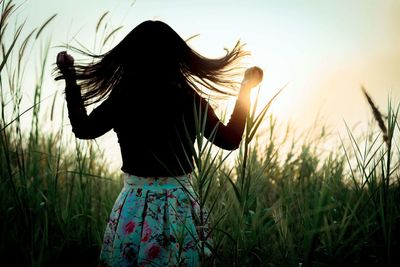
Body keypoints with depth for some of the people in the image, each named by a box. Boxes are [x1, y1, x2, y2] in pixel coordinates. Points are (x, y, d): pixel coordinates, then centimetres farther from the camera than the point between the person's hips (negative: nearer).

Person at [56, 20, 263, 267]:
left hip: (136, 203, 0)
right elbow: (231, 140, 3)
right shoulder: (192, 100, -8)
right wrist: (246, 89, 10)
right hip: (182, 203, 1)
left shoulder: (121, 99, -10)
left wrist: (70, 78, 14)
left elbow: (82, 129, 6)